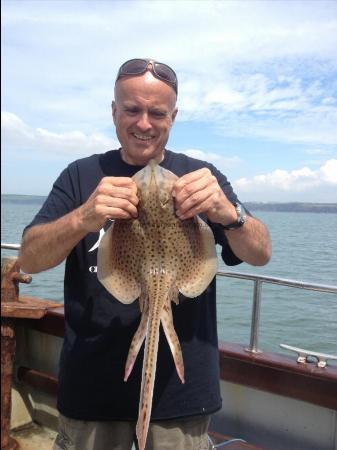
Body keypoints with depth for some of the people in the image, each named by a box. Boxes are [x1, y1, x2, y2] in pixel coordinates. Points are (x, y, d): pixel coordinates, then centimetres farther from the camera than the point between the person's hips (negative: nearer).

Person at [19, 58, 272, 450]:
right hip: (91, 384, 1)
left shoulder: (201, 177, -1)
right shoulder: (81, 175, -1)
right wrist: (85, 217, -30)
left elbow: (261, 255, -8)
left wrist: (227, 212, -31)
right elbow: (29, 259, -9)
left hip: (182, 385, 0)